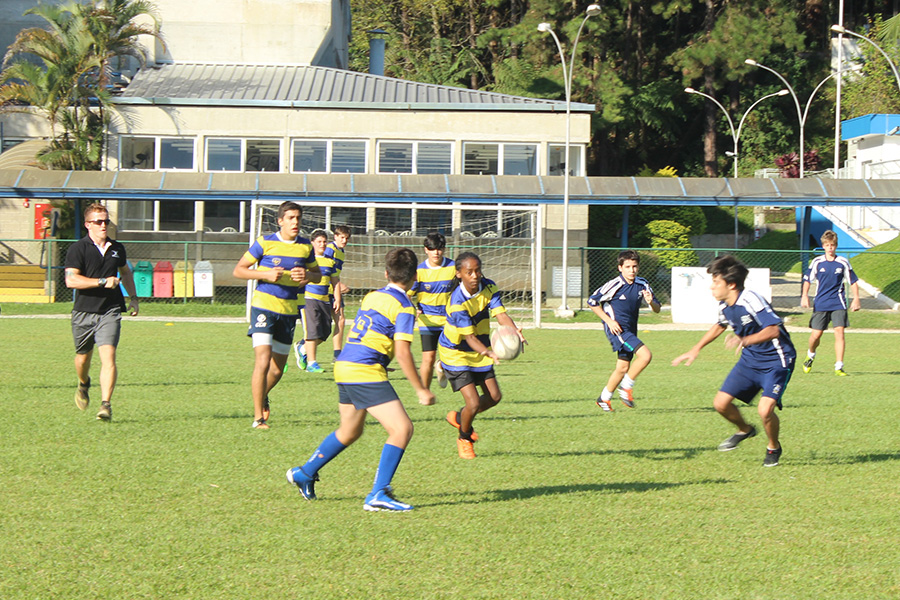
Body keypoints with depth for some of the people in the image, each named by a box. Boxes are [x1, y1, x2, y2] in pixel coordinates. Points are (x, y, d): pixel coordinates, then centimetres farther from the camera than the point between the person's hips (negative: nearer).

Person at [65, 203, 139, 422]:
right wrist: (102, 282, -21)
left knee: (108, 356, -16)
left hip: (110, 312, 1)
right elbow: (71, 280, -17)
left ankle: (106, 404, -19)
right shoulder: (78, 249, -6)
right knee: (83, 357, 14)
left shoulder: (117, 248, 10)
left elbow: (126, 273, 30)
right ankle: (84, 384, 47)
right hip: (84, 311, -1)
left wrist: (133, 298, 25)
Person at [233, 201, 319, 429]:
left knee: (278, 369, 13)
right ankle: (258, 417, -11)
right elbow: (239, 270, -2)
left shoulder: (306, 246, 5)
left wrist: (307, 276, -7)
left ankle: (263, 396, 45)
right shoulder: (265, 243, -7)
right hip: (264, 306, -5)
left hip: (289, 310, 5)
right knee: (263, 361, -18)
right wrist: (267, 274, -18)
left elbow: (316, 273, 18)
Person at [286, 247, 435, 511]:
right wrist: (420, 389, -5)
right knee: (402, 428, -9)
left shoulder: (371, 296, 16)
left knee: (350, 431, 26)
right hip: (366, 373, -9)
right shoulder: (403, 307, -7)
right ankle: (378, 494, -15)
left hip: (345, 367, 9)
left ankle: (304, 473, 37)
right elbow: (403, 353, -12)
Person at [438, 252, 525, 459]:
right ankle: (464, 438, 17)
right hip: (457, 354, -7)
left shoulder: (488, 287, -12)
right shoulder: (458, 302, -30)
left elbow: (500, 313, -23)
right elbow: (469, 337, -34)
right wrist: (488, 352, -53)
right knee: (473, 403, -13)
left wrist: (515, 332, -44)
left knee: (494, 397, 10)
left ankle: (458, 417, 36)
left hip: (479, 350, 7)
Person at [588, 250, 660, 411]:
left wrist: (651, 302, -16)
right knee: (646, 355, -21)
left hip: (630, 331, 7)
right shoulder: (614, 285, -14)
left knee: (623, 368, 11)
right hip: (617, 330, -7)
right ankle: (626, 386, -5)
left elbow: (657, 309, 8)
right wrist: (609, 320, -13)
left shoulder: (642, 285, 3)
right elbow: (592, 302, -8)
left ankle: (604, 398, 28)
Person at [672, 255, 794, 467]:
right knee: (721, 403, 1)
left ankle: (774, 448, 8)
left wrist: (743, 340, -44)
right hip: (750, 359, 8)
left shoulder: (751, 301, -27)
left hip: (776, 361, -8)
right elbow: (720, 326, 22)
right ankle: (744, 430, 32)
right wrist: (696, 349, 24)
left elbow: (773, 330, -33)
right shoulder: (725, 306, 0)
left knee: (765, 409, -23)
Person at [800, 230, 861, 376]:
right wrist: (804, 296, 0)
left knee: (839, 331, -14)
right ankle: (810, 355, 35)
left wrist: (856, 299, 3)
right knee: (816, 334, 1)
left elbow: (853, 281, 9)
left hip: (838, 304, -1)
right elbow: (807, 279, 11)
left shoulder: (843, 263, 1)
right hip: (820, 304, 1)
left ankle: (839, 367, -12)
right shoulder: (817, 262, 2)